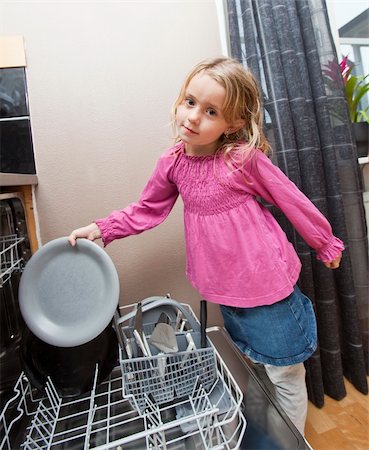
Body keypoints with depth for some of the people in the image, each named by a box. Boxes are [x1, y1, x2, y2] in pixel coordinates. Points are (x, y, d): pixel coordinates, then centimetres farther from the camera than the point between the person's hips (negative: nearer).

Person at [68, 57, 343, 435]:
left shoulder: (244, 158, -19)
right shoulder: (173, 162, -5)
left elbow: (293, 201, -8)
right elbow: (146, 210, 6)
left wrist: (326, 244, 4)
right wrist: (101, 228, -4)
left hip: (265, 283, -4)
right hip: (226, 288, 5)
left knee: (283, 372, 16)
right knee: (252, 365, 27)